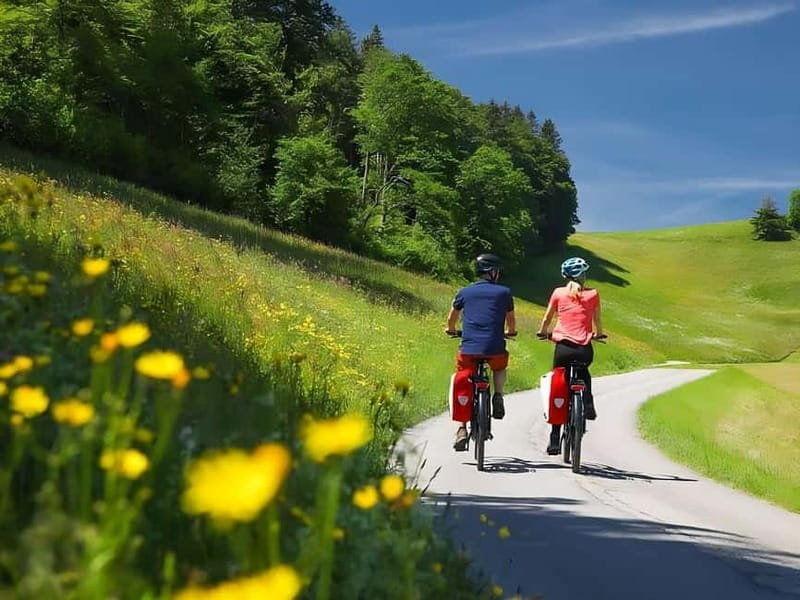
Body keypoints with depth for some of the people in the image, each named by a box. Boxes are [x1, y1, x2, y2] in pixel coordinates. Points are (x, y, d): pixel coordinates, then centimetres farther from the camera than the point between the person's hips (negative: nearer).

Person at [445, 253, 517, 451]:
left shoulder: (465, 292, 13)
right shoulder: (504, 292, 10)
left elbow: (452, 318, 27)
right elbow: (511, 319, 23)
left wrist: (451, 330, 49)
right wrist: (510, 332, 45)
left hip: (468, 348, 0)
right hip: (495, 348, 0)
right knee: (500, 369, 32)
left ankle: (462, 428, 1)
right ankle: (498, 396, 9)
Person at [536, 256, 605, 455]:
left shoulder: (558, 293, 5)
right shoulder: (592, 294, 5)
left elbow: (547, 318, 16)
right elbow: (597, 320, 16)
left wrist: (542, 332, 36)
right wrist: (599, 334, 37)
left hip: (563, 347, -1)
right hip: (585, 349, 1)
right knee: (584, 374, 35)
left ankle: (554, 440, 6)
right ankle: (588, 404, 9)